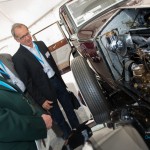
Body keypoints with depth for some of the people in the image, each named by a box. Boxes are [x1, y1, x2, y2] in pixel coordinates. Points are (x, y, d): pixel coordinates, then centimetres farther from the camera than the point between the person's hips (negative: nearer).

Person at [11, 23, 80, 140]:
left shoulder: (41, 44, 3)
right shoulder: (18, 58, -17)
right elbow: (26, 83, -15)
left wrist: (59, 77, 16)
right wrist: (41, 100, -15)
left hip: (57, 81, 6)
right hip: (46, 89, -6)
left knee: (69, 107, 19)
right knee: (57, 116, 12)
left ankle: (78, 129, 41)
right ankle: (69, 136, 34)